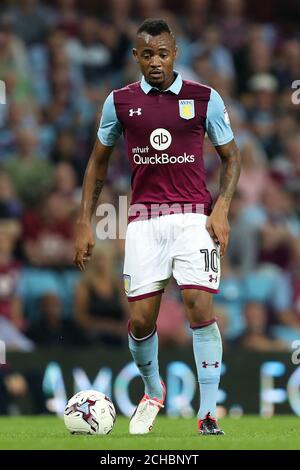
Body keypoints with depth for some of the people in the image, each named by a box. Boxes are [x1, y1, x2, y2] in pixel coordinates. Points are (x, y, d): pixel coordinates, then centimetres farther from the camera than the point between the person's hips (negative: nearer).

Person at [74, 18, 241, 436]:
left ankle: (208, 416, -11)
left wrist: (221, 210, -5)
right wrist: (85, 224, 9)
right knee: (141, 319, -1)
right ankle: (152, 392, 30)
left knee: (200, 307, -17)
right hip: (143, 221, 2)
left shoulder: (204, 99, 2)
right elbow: (98, 163, 16)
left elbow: (231, 157, 10)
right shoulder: (120, 101, 6)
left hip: (194, 216, -2)